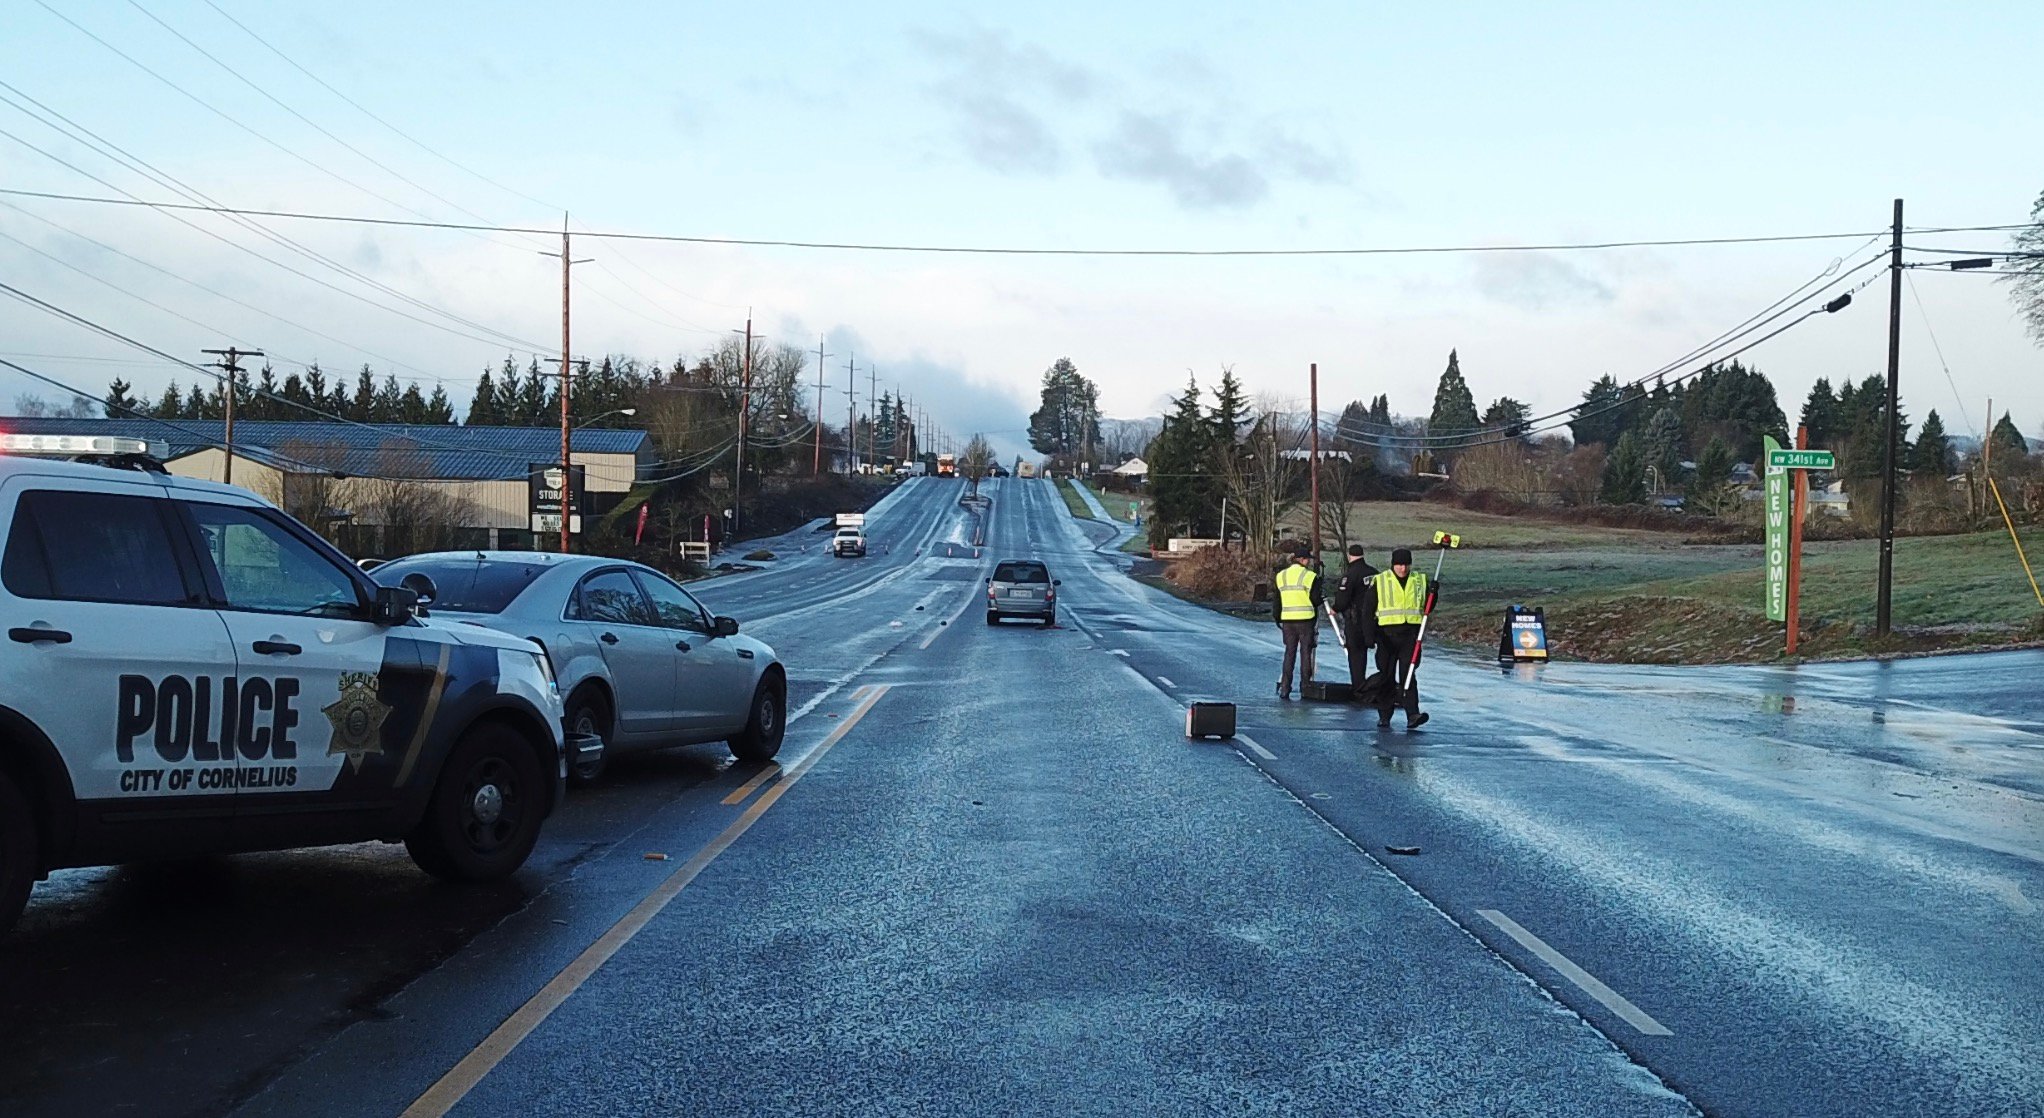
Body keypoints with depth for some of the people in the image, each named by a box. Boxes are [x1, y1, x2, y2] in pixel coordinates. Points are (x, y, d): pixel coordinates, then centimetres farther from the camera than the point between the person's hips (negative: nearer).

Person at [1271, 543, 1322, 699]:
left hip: (1287, 620, 4)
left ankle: (1284, 688, 4)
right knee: (1305, 652, 4)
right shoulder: (1310, 576, -7)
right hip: (1306, 620, -4)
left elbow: (1276, 600, 11)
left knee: (1289, 653, 9)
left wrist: (1277, 618, 19)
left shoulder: (1280, 576, 8)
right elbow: (1316, 600, -7)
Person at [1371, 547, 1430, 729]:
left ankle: (1412, 715, -15)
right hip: (1387, 634, 0)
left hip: (1411, 634, 0)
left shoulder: (1420, 580, 9)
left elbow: (1427, 607, 14)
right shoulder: (1380, 581, 2)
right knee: (1386, 675, 6)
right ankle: (1384, 716, 15)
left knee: (1408, 674, -9)